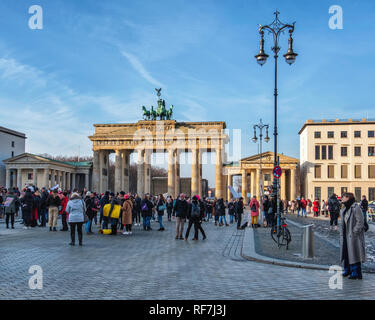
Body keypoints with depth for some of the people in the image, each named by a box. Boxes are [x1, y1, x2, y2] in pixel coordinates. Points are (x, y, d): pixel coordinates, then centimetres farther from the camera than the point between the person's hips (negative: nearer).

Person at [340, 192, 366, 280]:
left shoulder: (356, 208, -15)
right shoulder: (345, 209, 13)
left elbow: (360, 222, -18)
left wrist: (354, 232, -18)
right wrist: (342, 233, 12)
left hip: (354, 236, -9)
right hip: (346, 236, 9)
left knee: (354, 254, -4)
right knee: (346, 253, 15)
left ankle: (357, 273, 3)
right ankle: (348, 270, 29)